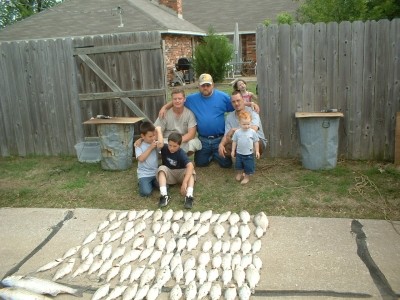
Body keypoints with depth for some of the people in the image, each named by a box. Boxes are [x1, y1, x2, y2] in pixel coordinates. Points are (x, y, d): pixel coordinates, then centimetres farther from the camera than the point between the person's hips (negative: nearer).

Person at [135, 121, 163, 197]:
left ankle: (153, 182, 15)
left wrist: (159, 130, -13)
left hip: (156, 172, 3)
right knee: (145, 192, -23)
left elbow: (161, 144, -25)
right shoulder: (139, 145, -1)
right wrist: (150, 148, -15)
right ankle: (143, 183, 12)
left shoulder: (155, 143, 2)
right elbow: (141, 158, -16)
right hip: (144, 174, -3)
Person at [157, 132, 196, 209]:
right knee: (161, 168, -29)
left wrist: (184, 182, -51)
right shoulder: (164, 148, -14)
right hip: (169, 174, 2)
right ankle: (164, 195, -39)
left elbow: (190, 166, -40)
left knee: (190, 171, -31)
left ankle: (189, 196, -44)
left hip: (180, 173, -2)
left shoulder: (181, 154, -25)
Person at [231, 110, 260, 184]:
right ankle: (239, 174, 44)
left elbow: (256, 142, -2)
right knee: (238, 165, 19)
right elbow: (234, 141, 1)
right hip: (239, 153, 2)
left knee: (248, 167, 7)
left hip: (249, 154, -2)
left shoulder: (253, 132, -11)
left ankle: (247, 177, 28)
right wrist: (233, 151, 2)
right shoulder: (237, 132, -8)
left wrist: (257, 151, -3)